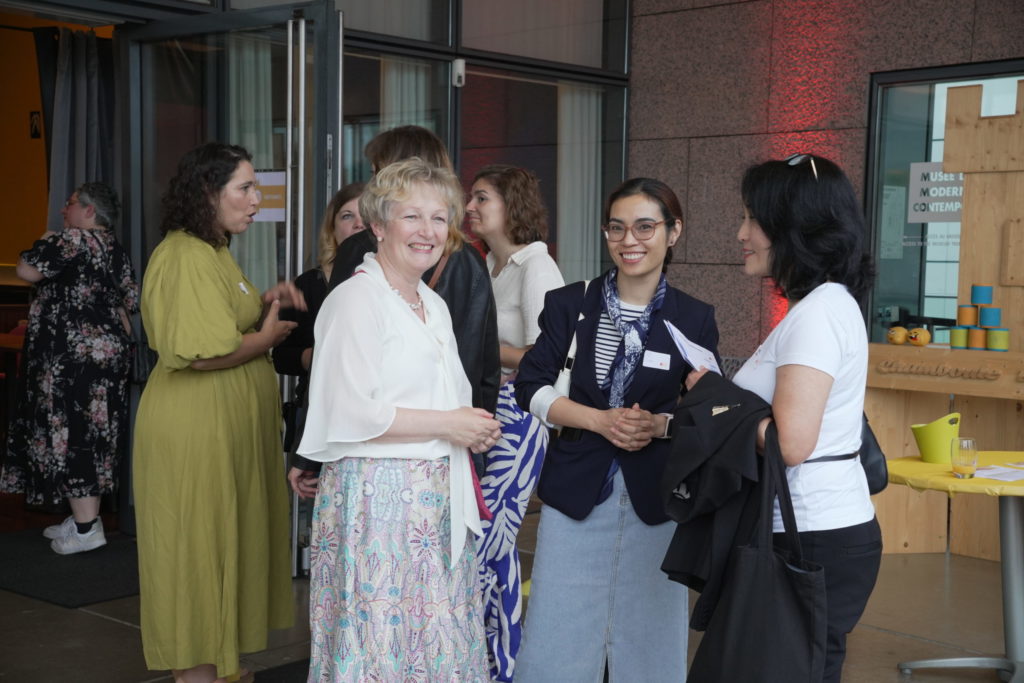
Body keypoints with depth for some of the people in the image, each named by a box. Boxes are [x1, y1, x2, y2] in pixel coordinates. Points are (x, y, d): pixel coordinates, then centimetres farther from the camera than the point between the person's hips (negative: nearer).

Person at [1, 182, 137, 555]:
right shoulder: (116, 251, 14)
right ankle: (84, 517, 20)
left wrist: (43, 244, 2)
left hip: (74, 356, -9)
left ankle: (87, 528, -3)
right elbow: (128, 304, 16)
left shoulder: (74, 239, -12)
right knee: (92, 434, 13)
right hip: (106, 352, 9)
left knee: (71, 434, -5)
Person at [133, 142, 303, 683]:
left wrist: (263, 304, 8)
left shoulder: (215, 251, 17)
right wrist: (269, 335, -10)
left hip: (228, 426, 11)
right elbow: (205, 352, -24)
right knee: (198, 547, -1)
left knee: (225, 545, 15)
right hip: (195, 430, -10)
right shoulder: (186, 257, -17)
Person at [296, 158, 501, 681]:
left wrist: (472, 430, 9)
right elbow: (348, 412, -18)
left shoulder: (434, 305, 16)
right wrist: (445, 424, -14)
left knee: (437, 638, 11)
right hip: (377, 495, -8)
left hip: (436, 497, 8)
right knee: (381, 640, -2)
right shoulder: (356, 298, -10)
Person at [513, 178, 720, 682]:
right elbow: (531, 387, -2)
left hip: (656, 496, 0)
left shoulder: (695, 319, 1)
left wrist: (660, 425, -17)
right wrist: (600, 420, -16)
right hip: (576, 489, 0)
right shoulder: (568, 305, 2)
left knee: (649, 637, 8)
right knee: (558, 635, 4)